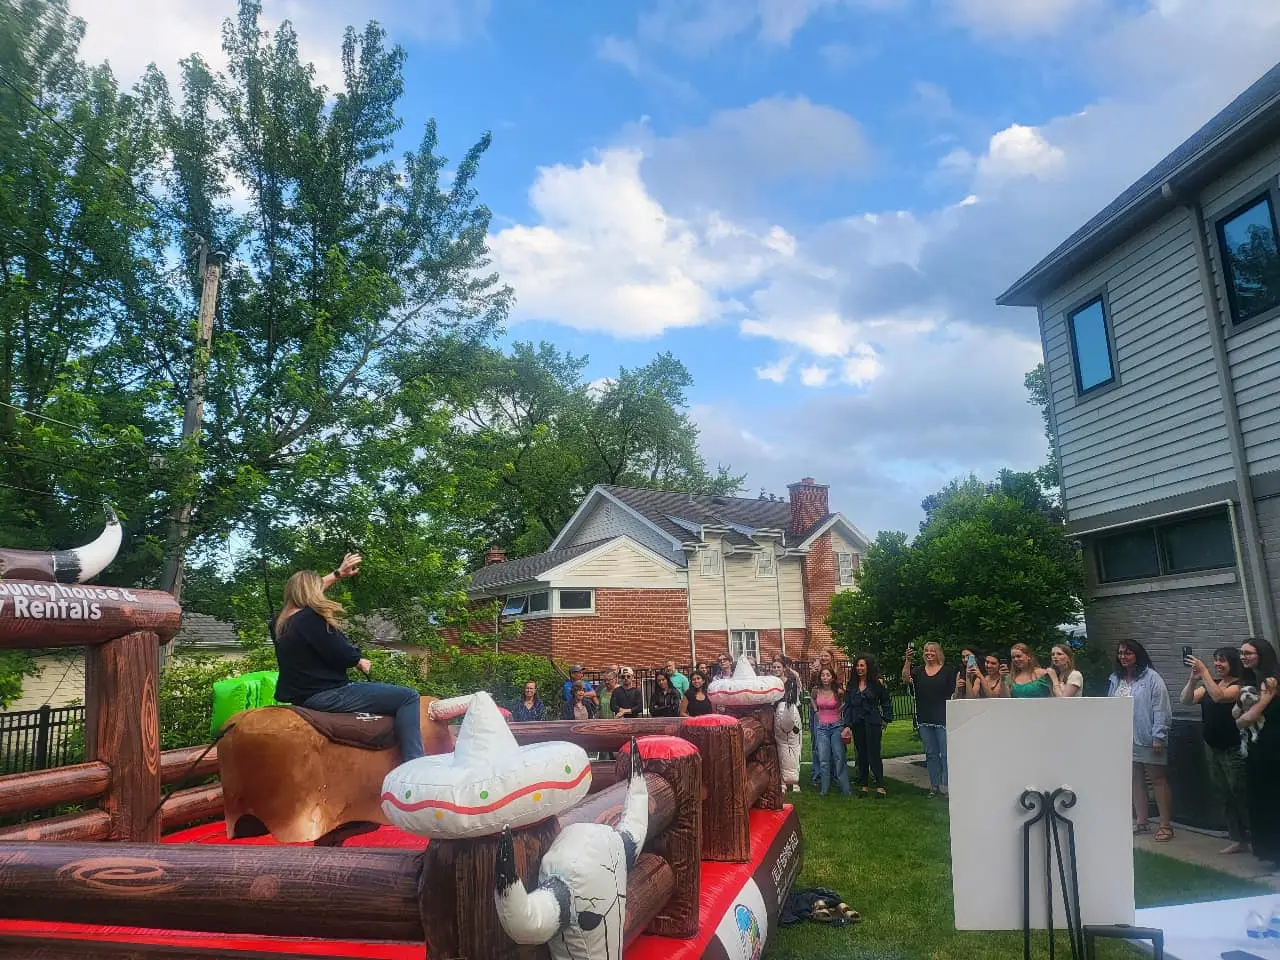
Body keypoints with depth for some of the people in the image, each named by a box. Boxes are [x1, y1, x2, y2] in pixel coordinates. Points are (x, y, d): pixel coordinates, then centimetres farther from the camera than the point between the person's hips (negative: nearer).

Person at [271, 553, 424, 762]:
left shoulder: (281, 621, 10)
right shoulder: (310, 618, -17)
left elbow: (304, 589, 30)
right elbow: (343, 656, -19)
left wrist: (338, 574, 36)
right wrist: (360, 661, 3)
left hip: (301, 696, 10)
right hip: (325, 696, -10)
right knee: (408, 697, -10)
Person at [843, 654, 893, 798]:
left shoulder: (876, 683, -4)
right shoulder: (852, 685, 6)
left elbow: (886, 701, 5)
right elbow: (848, 705, 4)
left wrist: (886, 719, 0)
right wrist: (847, 725, -3)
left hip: (873, 723, -4)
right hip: (857, 724, 4)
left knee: (874, 754, -6)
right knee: (861, 755, 9)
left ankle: (880, 786, 0)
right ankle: (863, 785, 15)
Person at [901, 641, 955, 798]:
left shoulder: (946, 672, 1)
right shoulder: (919, 672, 9)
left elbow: (953, 695, 4)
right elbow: (906, 679, -11)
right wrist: (908, 660, -21)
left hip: (943, 719, -4)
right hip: (925, 720, 4)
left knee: (945, 754, -4)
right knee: (931, 754, 10)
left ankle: (947, 786, 2)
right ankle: (934, 785, 18)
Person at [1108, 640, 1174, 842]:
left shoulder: (1151, 677, -9)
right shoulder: (1115, 679, 10)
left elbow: (1160, 708, -13)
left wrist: (1158, 736, -17)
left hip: (1147, 739, -6)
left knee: (1158, 779, 1)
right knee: (1135, 779, 13)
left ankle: (1166, 825, 7)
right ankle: (1140, 821, 22)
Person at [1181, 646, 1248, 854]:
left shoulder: (1239, 686, -11)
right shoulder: (1210, 683, 9)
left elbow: (1219, 697, -29)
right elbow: (1186, 700, -1)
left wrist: (1204, 672, -28)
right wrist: (1193, 678, -15)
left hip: (1233, 750, -7)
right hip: (1212, 748, 7)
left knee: (1240, 795, -1)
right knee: (1225, 796, 12)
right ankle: (1237, 839, 19)